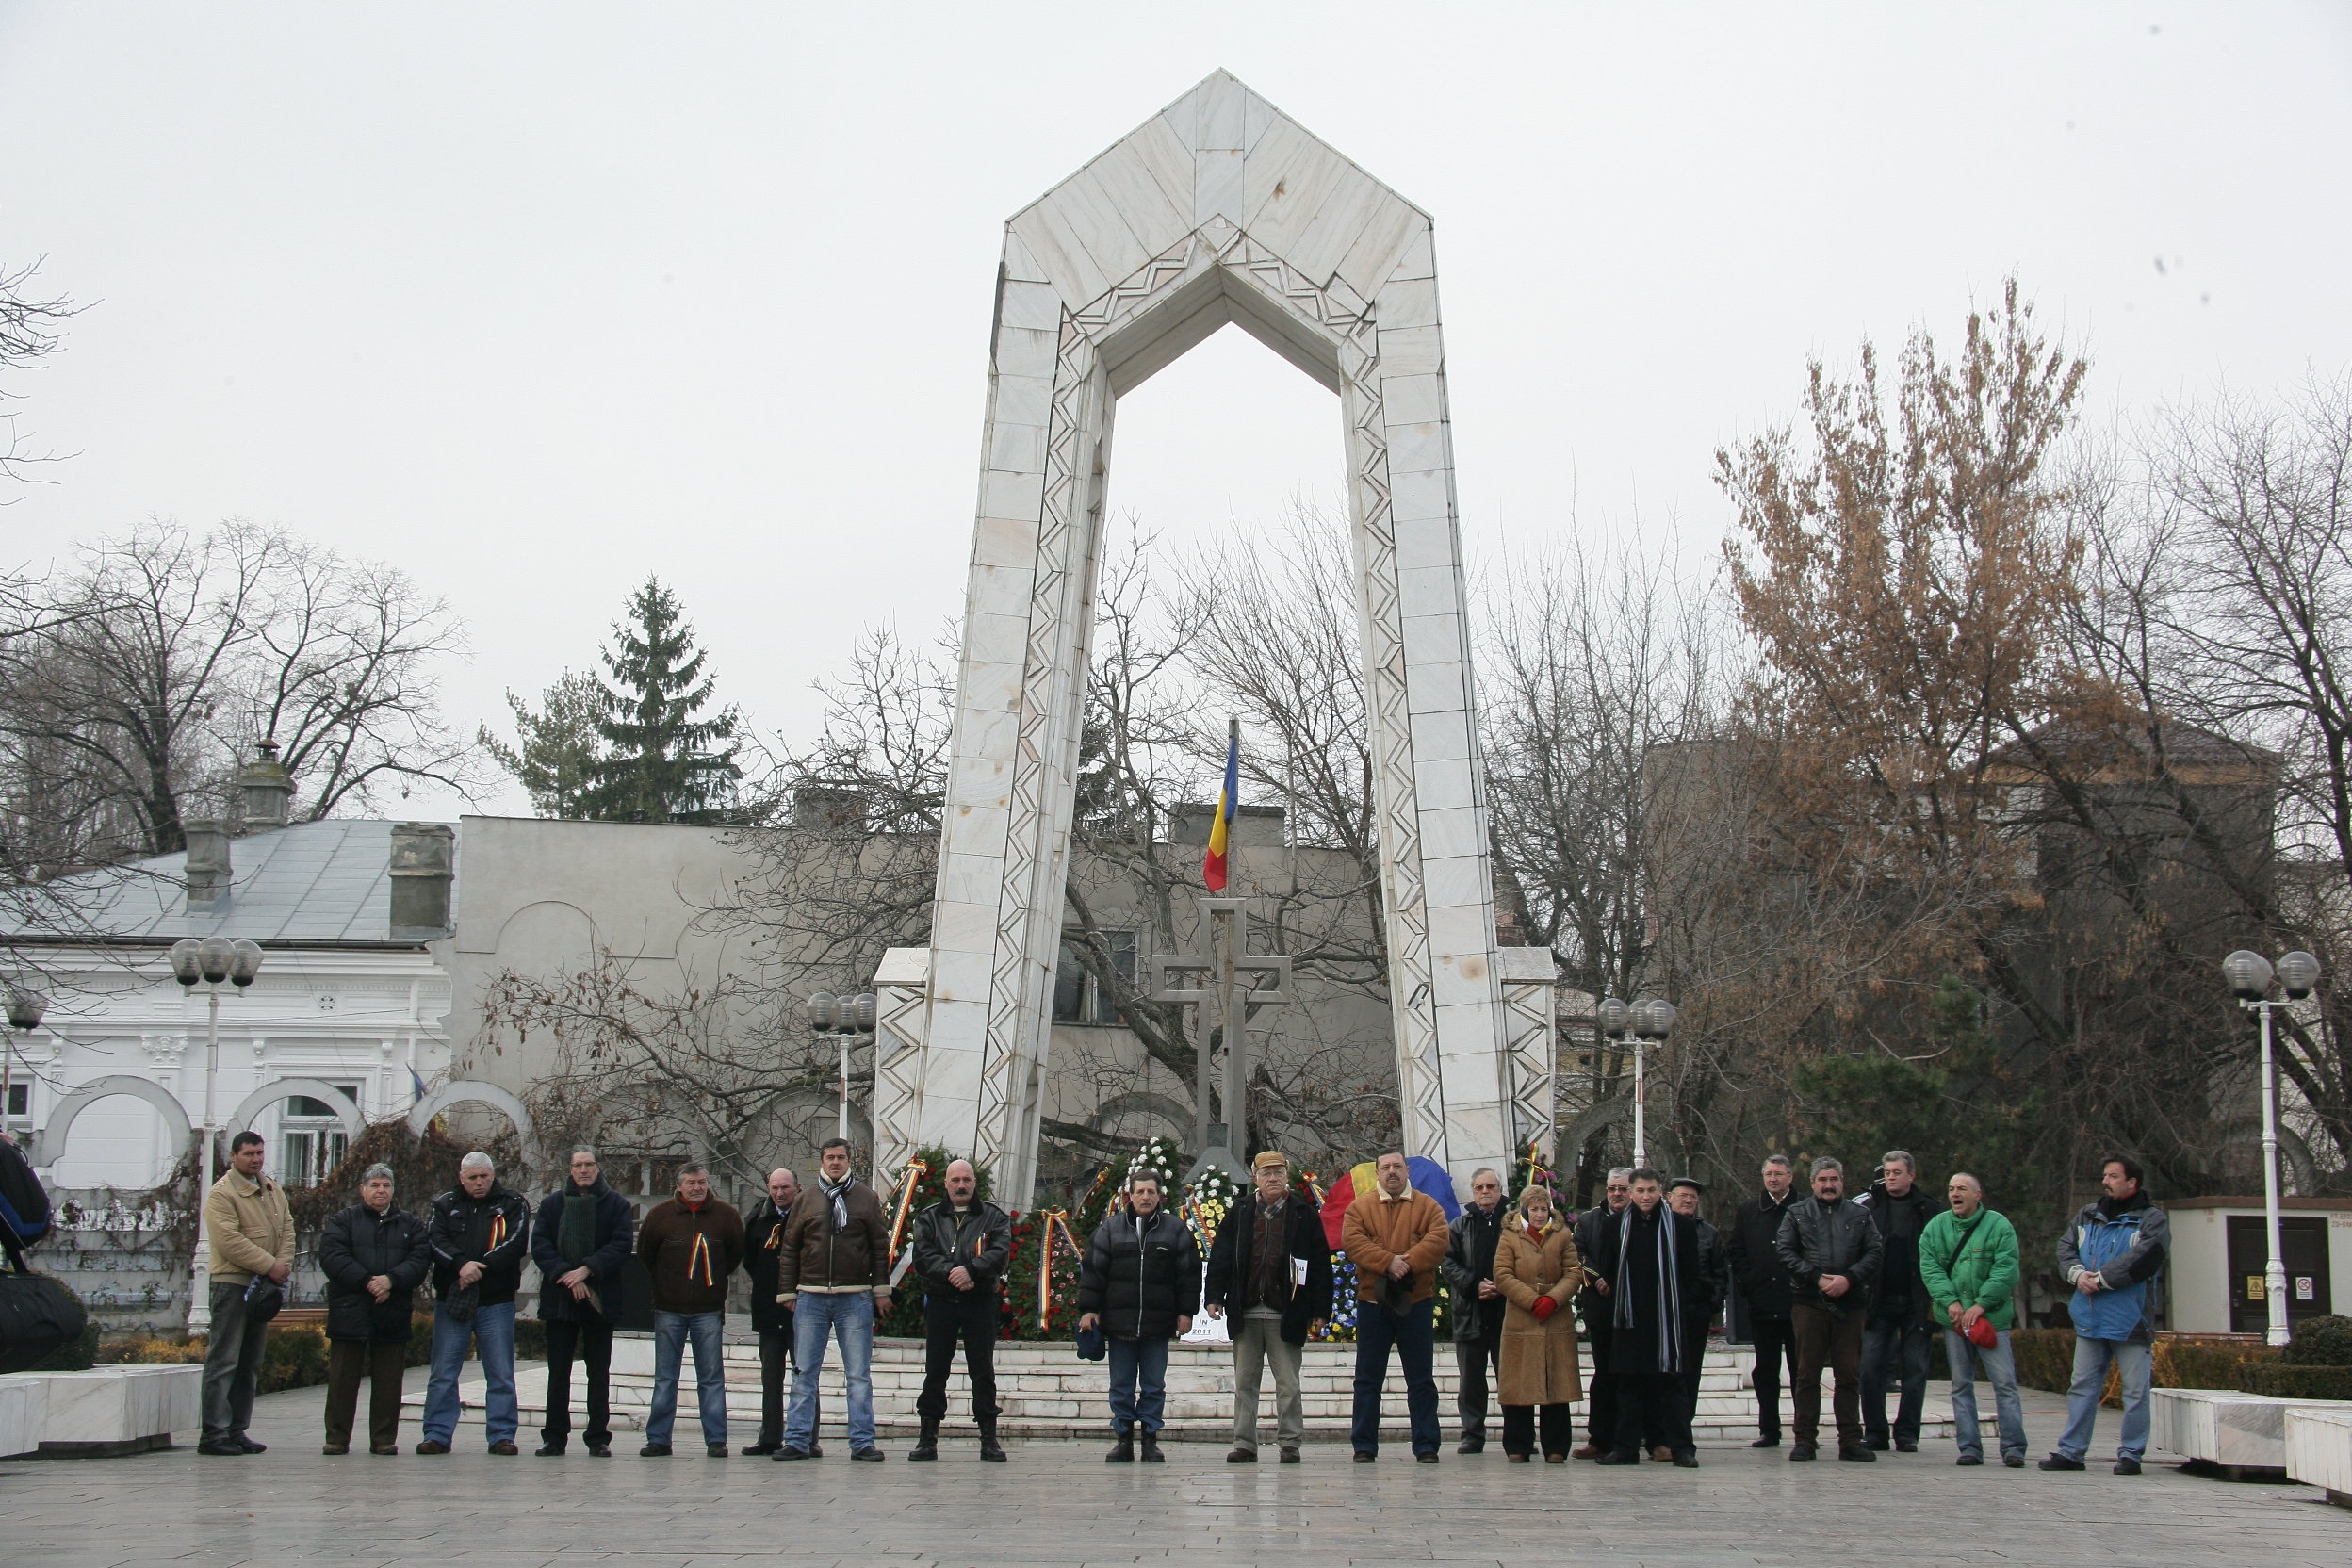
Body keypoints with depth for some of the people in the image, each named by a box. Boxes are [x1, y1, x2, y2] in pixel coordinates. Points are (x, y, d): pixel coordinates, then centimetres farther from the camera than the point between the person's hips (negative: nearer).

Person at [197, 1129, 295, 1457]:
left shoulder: (273, 1190, 16)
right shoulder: (222, 1193, -9)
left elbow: (287, 1229, 12)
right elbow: (229, 1240, -18)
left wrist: (283, 1264, -6)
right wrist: (269, 1265, -18)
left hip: (264, 1284, 8)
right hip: (233, 1283, -8)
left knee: (250, 1364, 10)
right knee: (224, 1361, -8)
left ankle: (237, 1430, 15)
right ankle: (214, 1434, -7)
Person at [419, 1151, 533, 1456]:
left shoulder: (512, 1206, 7)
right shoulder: (445, 1205, 12)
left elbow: (515, 1244, -8)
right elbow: (435, 1241, -4)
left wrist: (480, 1268, -18)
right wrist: (461, 1265, -21)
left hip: (497, 1303, -1)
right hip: (451, 1302, 1)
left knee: (501, 1375, 1)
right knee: (443, 1374, 2)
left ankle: (502, 1435, 5)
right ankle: (437, 1434, 8)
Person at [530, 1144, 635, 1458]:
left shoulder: (616, 1205, 6)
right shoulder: (552, 1204, 10)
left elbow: (620, 1244, -5)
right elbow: (540, 1245, 0)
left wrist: (587, 1270, -16)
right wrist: (565, 1274, -14)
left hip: (600, 1298, -1)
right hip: (560, 1299, 1)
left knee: (599, 1371, 3)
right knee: (558, 1370, 2)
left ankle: (599, 1437, 6)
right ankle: (554, 1437, 7)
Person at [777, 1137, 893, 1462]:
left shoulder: (866, 1198, 6)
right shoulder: (806, 1198, 9)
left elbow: (880, 1247, 6)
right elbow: (790, 1249, 10)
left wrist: (881, 1290, 1)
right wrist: (787, 1292, 6)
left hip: (855, 1298, -1)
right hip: (810, 1298, 2)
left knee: (859, 1374, 1)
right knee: (803, 1372, 3)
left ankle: (862, 1441, 4)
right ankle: (798, 1440, 8)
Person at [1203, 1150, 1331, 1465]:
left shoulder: (1304, 1214, 3)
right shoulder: (1240, 1214, 10)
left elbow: (1320, 1262, 1)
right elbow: (1220, 1256, 9)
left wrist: (1319, 1309, -4)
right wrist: (1214, 1296, -1)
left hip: (1286, 1313, -2)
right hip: (1245, 1312, 2)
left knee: (1288, 1384, 3)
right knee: (1244, 1382, 6)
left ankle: (1290, 1443, 9)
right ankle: (1244, 1444, 12)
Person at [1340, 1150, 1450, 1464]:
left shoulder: (1427, 1206, 7)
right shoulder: (1359, 1208, 6)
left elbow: (1437, 1240, -8)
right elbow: (1352, 1241, -8)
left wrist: (1408, 1263, -22)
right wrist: (1388, 1262, -21)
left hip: (1416, 1302, 0)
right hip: (1372, 1301, 0)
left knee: (1421, 1379, 3)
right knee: (1368, 1379, 4)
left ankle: (1426, 1446, 8)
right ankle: (1364, 1446, 9)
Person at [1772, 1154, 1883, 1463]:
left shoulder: (1860, 1215, 13)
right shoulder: (1797, 1214, 10)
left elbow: (1875, 1252, 3)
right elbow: (1785, 1252, 0)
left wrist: (1850, 1279, -11)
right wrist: (1816, 1278, -11)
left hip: (1850, 1303, 1)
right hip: (1808, 1303, -1)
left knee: (1849, 1374, 3)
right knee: (1807, 1373, 0)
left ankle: (1850, 1440, 7)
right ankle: (1805, 1439, 5)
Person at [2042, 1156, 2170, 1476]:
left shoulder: (2152, 1220, -2)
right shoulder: (2087, 1216, 17)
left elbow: (2141, 1260, -16)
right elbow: (2065, 1248, 11)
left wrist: (2100, 1279, -15)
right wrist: (2077, 1274, -9)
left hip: (2129, 1321, -5)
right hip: (2089, 1320, 5)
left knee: (2135, 1390, 0)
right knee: (2082, 1386, 8)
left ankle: (2131, 1454, 6)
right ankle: (2070, 1451, 10)